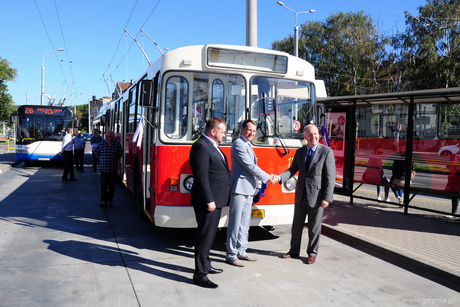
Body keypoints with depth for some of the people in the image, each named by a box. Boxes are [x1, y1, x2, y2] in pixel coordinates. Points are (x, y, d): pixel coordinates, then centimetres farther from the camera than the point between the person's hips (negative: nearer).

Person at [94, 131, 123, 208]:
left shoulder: (117, 145, 2)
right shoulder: (101, 144, 2)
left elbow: (120, 154, 16)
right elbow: (96, 153, 17)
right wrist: (101, 160, 13)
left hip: (113, 169, 1)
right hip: (103, 169, 0)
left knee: (112, 186, 5)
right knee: (103, 185, -6)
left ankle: (109, 200, 16)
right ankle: (103, 201, -5)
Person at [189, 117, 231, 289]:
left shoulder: (212, 146, 15)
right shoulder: (201, 147, -17)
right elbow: (202, 177, -23)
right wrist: (209, 201, -23)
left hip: (216, 199, 10)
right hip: (208, 200, -10)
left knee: (209, 235, 20)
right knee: (205, 236, -4)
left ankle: (205, 265, 34)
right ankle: (200, 275, 6)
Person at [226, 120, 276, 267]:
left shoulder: (248, 145, 20)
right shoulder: (238, 144, -11)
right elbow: (250, 166, -15)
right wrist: (267, 177, -7)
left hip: (248, 189, 10)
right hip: (239, 188, -10)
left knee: (244, 222, 14)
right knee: (235, 223, -4)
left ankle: (241, 251, 24)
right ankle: (231, 255, 3)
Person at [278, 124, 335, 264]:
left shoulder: (326, 152, -8)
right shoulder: (300, 152, 7)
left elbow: (330, 177, -11)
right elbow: (292, 170, 5)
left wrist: (326, 198, -16)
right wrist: (279, 178, -15)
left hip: (316, 196, -4)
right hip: (301, 195, 5)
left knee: (314, 227, 8)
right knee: (297, 225, 14)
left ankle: (312, 253, 24)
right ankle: (294, 251, 28)